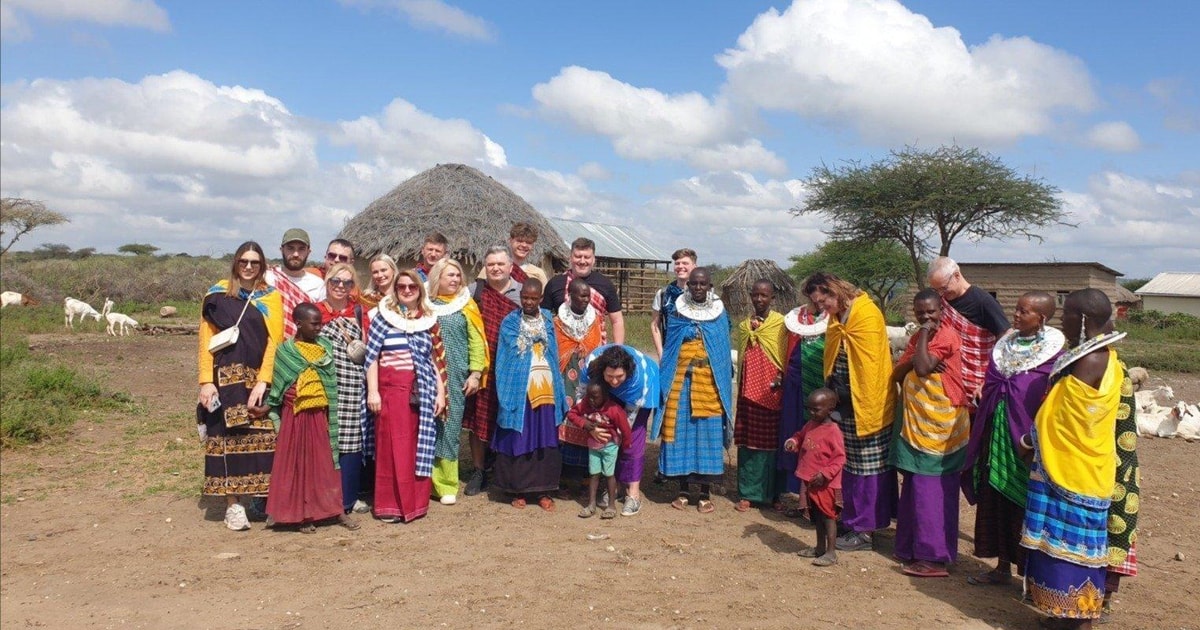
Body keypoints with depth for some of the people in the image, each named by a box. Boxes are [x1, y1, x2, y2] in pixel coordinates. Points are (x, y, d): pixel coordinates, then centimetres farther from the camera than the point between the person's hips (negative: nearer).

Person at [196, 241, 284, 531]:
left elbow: (274, 341, -1)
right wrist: (206, 381, -7)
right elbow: (206, 339, 2)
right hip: (227, 378, 0)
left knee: (263, 439, -1)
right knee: (228, 439, 0)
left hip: (260, 379, 1)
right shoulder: (218, 294, 5)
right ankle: (233, 505, 5)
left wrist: (263, 381, -11)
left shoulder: (271, 297, 6)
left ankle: (267, 499, 9)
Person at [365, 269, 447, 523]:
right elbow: (371, 356, -2)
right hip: (391, 389, -3)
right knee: (393, 446, -1)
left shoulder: (429, 320, 11)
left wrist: (440, 393, 6)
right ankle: (390, 505, 7)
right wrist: (372, 391, -9)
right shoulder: (383, 317, 2)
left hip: (422, 392, 3)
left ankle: (415, 502, 17)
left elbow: (437, 359, 11)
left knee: (420, 447, 6)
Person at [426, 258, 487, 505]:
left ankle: (446, 484, 7)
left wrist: (476, 373, -6)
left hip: (456, 377, -1)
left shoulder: (466, 306, 4)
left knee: (449, 426, 0)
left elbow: (477, 341, 1)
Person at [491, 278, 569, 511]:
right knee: (517, 439, 1)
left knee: (545, 441, 5)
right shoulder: (510, 322, 1)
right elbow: (508, 356, -3)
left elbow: (554, 354, 10)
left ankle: (543, 490, 14)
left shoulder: (548, 319, 10)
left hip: (545, 390, 3)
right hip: (519, 390, -2)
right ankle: (518, 490, 13)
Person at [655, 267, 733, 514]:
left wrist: (724, 381, -1)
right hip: (680, 381, 0)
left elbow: (724, 351, 7)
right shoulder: (677, 313, 6)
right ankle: (683, 490, 14)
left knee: (707, 431, 0)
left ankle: (704, 494, 11)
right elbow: (668, 348, 8)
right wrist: (666, 381, 1)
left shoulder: (719, 313, 6)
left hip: (709, 382, 0)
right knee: (680, 430, 1)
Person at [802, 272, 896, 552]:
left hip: (864, 404, -8)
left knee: (866, 468, 0)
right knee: (849, 465, 13)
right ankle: (852, 519, 23)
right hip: (845, 404, 8)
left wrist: (866, 404, -14)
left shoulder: (866, 313, -15)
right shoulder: (837, 317, 12)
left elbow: (871, 362, -16)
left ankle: (864, 530, 7)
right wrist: (832, 388, 6)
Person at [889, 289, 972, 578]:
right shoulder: (918, 337, 13)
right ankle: (913, 547, 24)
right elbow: (897, 374, 7)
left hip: (940, 426, -8)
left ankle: (935, 557, 0)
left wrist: (925, 334, -16)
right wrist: (912, 360, -12)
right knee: (914, 489, 14)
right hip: (916, 423, 8)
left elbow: (923, 368, -25)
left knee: (933, 491, -5)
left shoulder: (947, 337, -12)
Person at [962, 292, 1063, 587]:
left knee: (1026, 505, 2)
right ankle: (1002, 567, 25)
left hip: (1026, 438, -6)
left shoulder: (1054, 352, -9)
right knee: (995, 501, 12)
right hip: (996, 434, 6)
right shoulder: (1006, 343, 9)